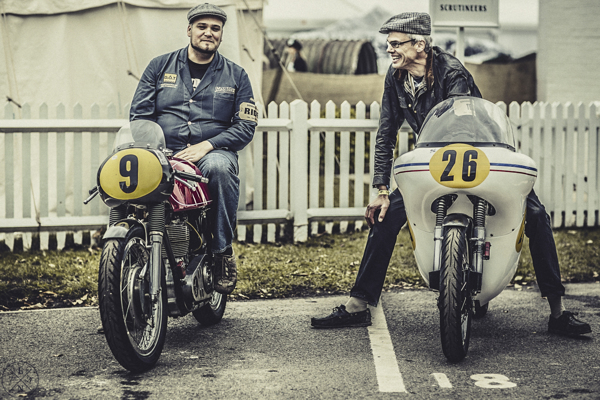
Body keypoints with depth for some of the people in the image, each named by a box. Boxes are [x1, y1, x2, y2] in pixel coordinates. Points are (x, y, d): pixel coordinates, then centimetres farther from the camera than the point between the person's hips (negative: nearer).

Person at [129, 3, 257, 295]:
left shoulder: (236, 76, 13)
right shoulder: (160, 67, 15)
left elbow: (245, 127, 5)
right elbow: (138, 113, 9)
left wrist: (205, 146, -11)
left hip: (213, 151, -1)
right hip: (163, 153, 1)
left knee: (220, 167, -39)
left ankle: (223, 252, -27)